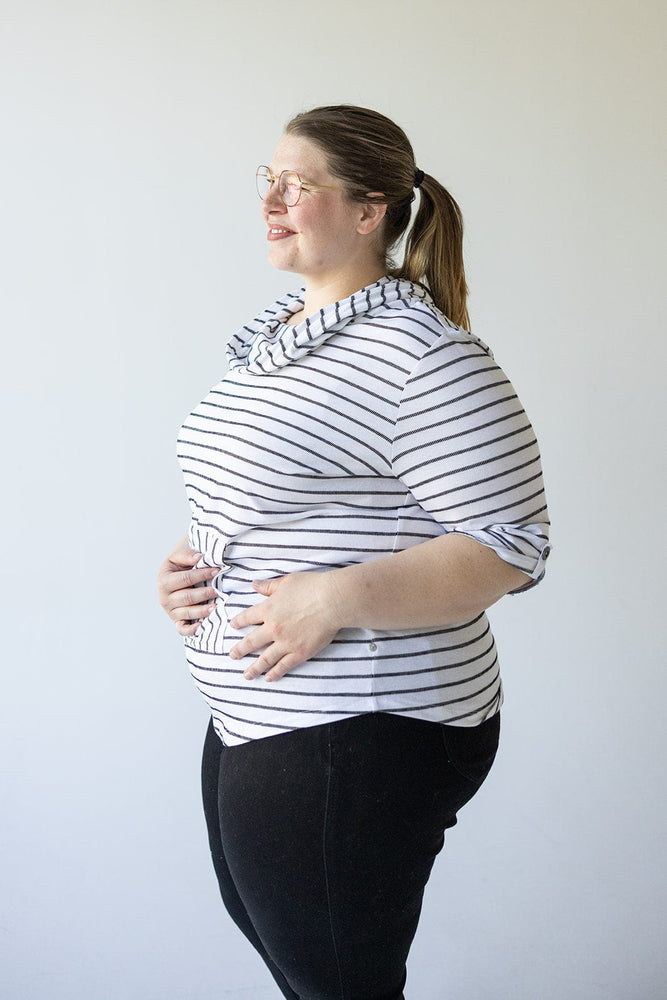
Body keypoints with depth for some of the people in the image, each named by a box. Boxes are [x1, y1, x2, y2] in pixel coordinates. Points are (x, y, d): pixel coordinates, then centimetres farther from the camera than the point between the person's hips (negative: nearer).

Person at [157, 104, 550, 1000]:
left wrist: (337, 599, -28)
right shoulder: (274, 335, 11)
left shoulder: (424, 354, -16)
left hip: (361, 740, -9)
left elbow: (511, 546, -20)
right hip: (250, 719, 9)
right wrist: (188, 557, 4)